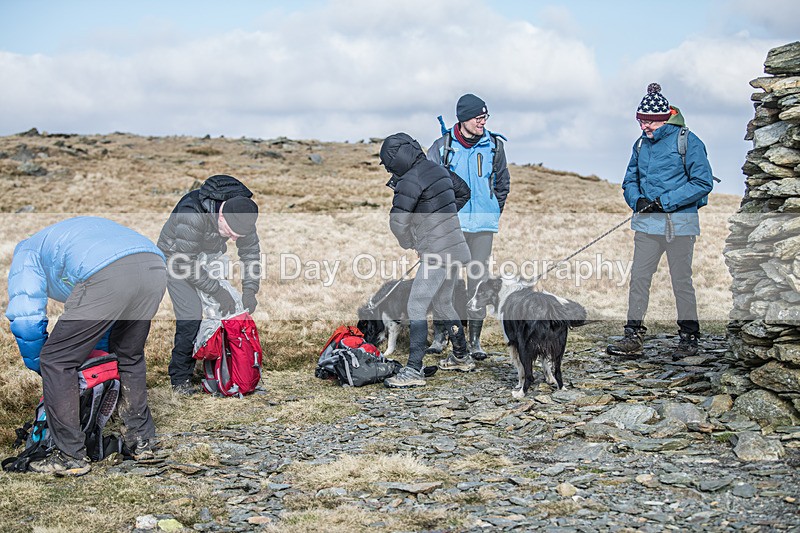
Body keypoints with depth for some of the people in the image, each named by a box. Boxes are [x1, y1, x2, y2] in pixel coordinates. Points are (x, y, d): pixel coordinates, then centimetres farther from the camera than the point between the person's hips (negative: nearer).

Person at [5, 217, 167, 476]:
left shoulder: (27, 253, 28)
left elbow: (25, 318, 13)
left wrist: (40, 367, 28)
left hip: (107, 277, -7)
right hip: (155, 266, 7)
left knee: (57, 362, 9)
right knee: (130, 356, 29)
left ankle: (71, 457, 12)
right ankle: (141, 440, 36)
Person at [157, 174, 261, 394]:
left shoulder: (242, 210, -20)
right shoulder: (192, 213, -40)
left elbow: (250, 251, -7)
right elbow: (185, 263, -33)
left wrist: (250, 290, -16)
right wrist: (218, 291, -31)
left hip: (210, 257, 6)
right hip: (177, 258, -6)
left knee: (224, 310, -2)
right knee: (191, 317, -18)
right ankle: (180, 379, -5)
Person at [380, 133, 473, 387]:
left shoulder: (411, 180, -16)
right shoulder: (437, 169, 11)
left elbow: (398, 221, -17)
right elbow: (464, 192, 27)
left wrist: (409, 244, 2)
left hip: (437, 253, -10)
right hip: (455, 248, 10)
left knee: (416, 306, -9)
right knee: (442, 303, 22)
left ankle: (414, 371, -13)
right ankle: (462, 357, 34)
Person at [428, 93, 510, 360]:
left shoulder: (494, 145, 5)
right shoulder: (442, 146, -1)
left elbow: (503, 182, 18)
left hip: (483, 224, 1)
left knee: (479, 277, 3)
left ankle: (475, 339, 10)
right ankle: (439, 333, 13)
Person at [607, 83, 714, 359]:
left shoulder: (687, 140, -6)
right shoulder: (641, 143, 12)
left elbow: (703, 182, -10)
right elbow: (630, 180, 20)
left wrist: (665, 201, -15)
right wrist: (637, 200, -3)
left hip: (679, 222, -5)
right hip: (646, 222, 5)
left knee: (681, 280, 1)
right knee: (638, 277, 1)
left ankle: (689, 337, 14)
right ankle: (633, 337, 4)